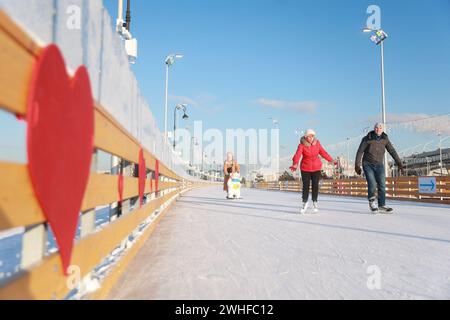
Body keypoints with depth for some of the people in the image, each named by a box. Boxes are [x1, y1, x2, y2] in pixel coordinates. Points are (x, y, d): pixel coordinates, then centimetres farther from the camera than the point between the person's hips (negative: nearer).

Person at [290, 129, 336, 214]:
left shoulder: (317, 143, -4)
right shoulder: (302, 145, -14)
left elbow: (323, 152, 7)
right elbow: (297, 155, -27)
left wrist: (331, 160, 10)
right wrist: (295, 164, -44)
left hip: (316, 168, 2)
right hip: (305, 168, -2)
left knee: (315, 185, 3)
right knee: (306, 186, -1)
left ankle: (315, 202, 24)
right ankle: (305, 202, 19)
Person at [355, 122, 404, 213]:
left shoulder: (385, 139, -3)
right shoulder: (367, 139, -12)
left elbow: (392, 151, -3)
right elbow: (360, 152, -13)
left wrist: (399, 163, -10)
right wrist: (357, 165, -21)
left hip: (379, 165, 3)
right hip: (368, 165, -3)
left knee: (382, 185, -7)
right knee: (372, 184, -16)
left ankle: (381, 206, 0)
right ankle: (371, 201, 9)